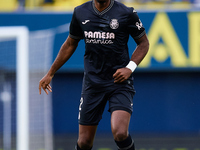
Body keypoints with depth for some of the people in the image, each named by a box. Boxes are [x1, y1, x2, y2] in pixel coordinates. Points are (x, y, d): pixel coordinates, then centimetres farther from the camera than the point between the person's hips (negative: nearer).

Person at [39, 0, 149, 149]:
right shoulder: (80, 13, 4)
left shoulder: (126, 13, -6)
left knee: (120, 134, -23)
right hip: (92, 82, 3)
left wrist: (130, 68, -11)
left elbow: (144, 42, 5)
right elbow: (70, 44, 19)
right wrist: (50, 74, 22)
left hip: (119, 81, -3)